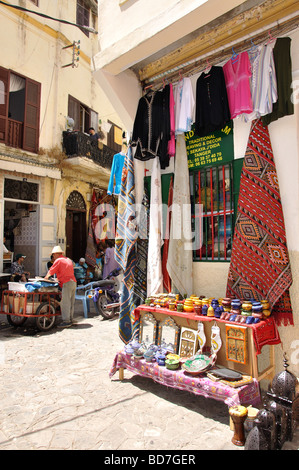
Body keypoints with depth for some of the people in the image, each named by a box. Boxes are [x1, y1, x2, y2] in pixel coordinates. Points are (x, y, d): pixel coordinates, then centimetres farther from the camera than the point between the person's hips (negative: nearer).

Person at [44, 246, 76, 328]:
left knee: (65, 303, -6)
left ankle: (66, 321, -6)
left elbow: (51, 271, 5)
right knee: (71, 303, 11)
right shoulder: (68, 260, 22)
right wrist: (59, 278, 31)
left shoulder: (58, 260, -2)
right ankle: (70, 320, 15)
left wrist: (46, 277, 23)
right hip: (73, 282, 8)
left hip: (66, 283, -8)